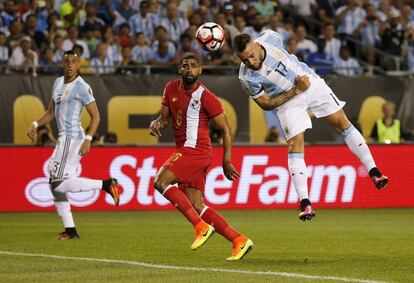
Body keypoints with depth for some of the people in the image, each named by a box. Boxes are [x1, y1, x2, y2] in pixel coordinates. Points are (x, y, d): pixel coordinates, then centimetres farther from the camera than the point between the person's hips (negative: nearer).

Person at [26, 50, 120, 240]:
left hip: (71, 137, -9)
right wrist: (35, 124, 6)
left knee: (59, 183, -15)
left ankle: (106, 184, -10)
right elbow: (51, 113, 23)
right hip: (64, 138, 9)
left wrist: (88, 139, -20)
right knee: (55, 185, 7)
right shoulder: (58, 83, 16)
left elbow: (95, 116, -9)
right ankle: (70, 230, 9)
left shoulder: (81, 87, -9)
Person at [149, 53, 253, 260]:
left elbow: (226, 129, -6)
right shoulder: (171, 89, 9)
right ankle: (239, 241, 6)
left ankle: (201, 227, -19)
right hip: (184, 151, 8)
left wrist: (226, 162, -9)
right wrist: (156, 124, -7)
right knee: (197, 207, 3)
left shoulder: (205, 97, -10)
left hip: (196, 150, -8)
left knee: (161, 182, -22)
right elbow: (164, 117, 17)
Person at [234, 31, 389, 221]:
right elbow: (265, 104, -17)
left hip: (310, 81, 3)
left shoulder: (270, 38, -19)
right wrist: (295, 91, -22)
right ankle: (304, 203, -11)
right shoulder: (247, 77, -27)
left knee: (341, 123, 4)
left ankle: (373, 171, 14)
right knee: (295, 145, -14)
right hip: (287, 100, -3)